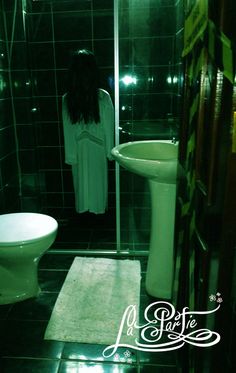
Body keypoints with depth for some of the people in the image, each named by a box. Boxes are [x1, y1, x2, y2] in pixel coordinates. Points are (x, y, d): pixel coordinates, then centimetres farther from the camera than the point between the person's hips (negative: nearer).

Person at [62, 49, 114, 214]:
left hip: (78, 150, 1)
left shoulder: (67, 99, -11)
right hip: (97, 150, -1)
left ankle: (83, 211, 31)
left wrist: (70, 155, 2)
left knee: (81, 181, 17)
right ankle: (98, 210, 30)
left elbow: (68, 130, -6)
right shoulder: (103, 97, -15)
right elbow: (108, 127, -9)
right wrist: (109, 151, 3)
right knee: (97, 181, 15)